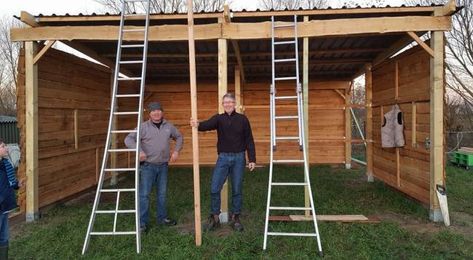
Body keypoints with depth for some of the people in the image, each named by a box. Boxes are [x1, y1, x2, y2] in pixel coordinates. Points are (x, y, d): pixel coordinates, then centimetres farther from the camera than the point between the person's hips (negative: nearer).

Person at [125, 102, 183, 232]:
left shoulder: (168, 126, 4)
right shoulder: (144, 127, -8)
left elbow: (179, 137, 20)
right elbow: (128, 139, -13)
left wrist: (176, 150, 6)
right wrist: (139, 151, -28)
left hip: (163, 166, 4)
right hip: (147, 165, -4)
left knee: (162, 193, 14)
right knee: (144, 194, -3)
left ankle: (162, 218, 29)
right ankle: (142, 222, 8)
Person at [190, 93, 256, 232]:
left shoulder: (242, 119, 2)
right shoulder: (219, 118, 2)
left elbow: (249, 140, 3)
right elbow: (208, 125, -21)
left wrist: (252, 159, -2)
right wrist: (198, 125, -44)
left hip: (239, 158, 0)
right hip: (223, 158, 1)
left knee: (237, 190, 7)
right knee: (214, 189, -2)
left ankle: (235, 218, 22)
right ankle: (214, 217, 15)